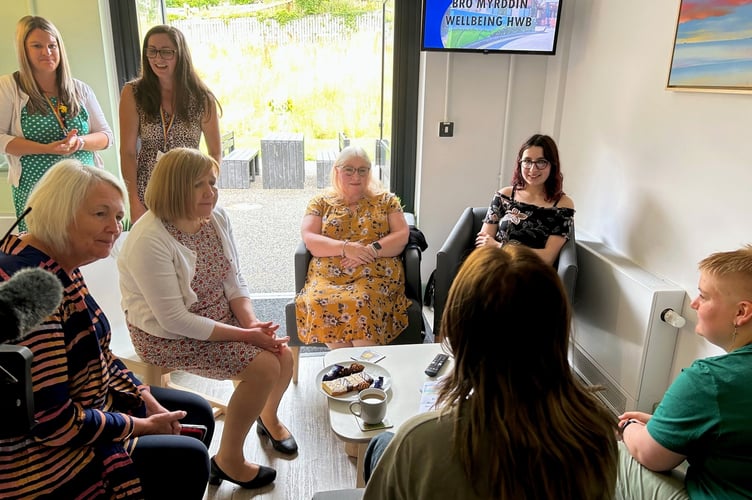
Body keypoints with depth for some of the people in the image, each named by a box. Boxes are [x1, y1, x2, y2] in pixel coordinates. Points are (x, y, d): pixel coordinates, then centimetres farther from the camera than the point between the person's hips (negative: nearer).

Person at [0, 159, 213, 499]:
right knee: (188, 459, -11)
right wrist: (142, 426, -15)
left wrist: (150, 405, 1)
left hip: (82, 405, 10)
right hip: (38, 459, -10)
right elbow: (54, 424, -29)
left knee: (198, 414, 13)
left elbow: (99, 355, 10)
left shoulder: (61, 266, 1)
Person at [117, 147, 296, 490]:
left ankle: (268, 417, 32)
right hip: (168, 335, -7)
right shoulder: (149, 241, -27)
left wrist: (253, 322, -15)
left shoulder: (216, 217, -5)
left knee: (283, 355, -3)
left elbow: (233, 280, 1)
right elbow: (173, 320, -26)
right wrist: (244, 335, -25)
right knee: (263, 367, -20)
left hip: (220, 316, 7)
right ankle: (228, 460, 2)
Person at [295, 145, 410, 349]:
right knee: (321, 303, -32)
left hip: (375, 273, -1)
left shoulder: (386, 200, 16)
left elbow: (402, 235, 5)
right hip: (329, 274, 1)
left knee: (362, 302, -35)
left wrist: (372, 250, -13)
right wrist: (345, 248, -13)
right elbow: (309, 239, 3)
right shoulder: (321, 202, 16)